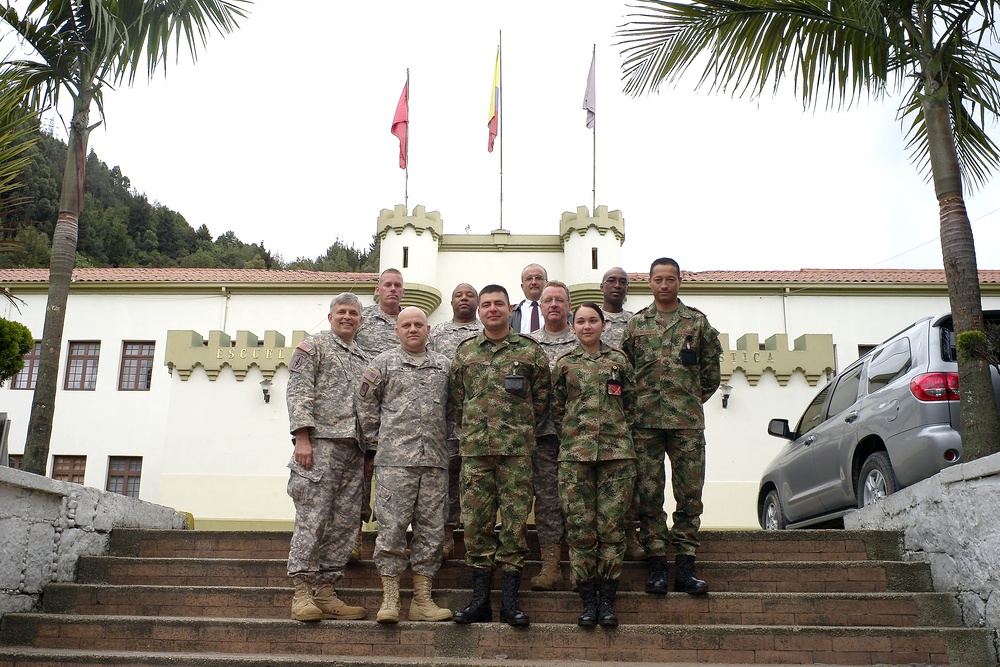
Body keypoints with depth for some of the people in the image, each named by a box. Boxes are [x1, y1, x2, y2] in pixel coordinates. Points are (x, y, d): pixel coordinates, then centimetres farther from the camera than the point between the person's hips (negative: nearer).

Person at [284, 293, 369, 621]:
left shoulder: (364, 360, 23)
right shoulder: (314, 345, 5)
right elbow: (298, 393, -5)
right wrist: (302, 437, -15)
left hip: (353, 449, 7)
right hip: (321, 443, -6)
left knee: (344, 523, 4)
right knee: (312, 518, -8)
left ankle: (325, 591, 10)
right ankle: (302, 593, -3)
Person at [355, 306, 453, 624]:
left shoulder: (444, 365, 15)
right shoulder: (383, 363, 6)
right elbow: (364, 403, 7)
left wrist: (446, 442, 12)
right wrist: (378, 441, 3)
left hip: (434, 460, 3)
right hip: (395, 460, -3)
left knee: (431, 529, 5)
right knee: (392, 528, -4)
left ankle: (422, 600, 13)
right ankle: (389, 600, 3)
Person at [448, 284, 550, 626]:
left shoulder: (530, 350, 6)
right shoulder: (465, 351, 12)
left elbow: (543, 394, 10)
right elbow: (455, 398, 18)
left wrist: (523, 427, 7)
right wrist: (470, 428, 10)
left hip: (517, 447, -2)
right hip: (475, 447, 2)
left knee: (515, 520, -1)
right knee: (475, 520, 2)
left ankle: (510, 601, 7)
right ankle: (480, 600, 11)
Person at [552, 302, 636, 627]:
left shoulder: (618, 359, 10)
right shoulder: (564, 363, 10)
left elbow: (630, 402, 15)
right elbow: (556, 408, 13)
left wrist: (618, 431, 10)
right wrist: (572, 436, 8)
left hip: (616, 451, 0)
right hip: (575, 454, 0)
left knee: (611, 525, -2)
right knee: (580, 526, -2)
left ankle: (607, 600, 7)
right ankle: (588, 600, 7)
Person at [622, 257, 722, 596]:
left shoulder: (697, 321, 9)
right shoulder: (635, 323, 10)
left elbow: (712, 367, 14)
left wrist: (696, 398, 11)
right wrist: (636, 402, 7)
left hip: (687, 420, 0)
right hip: (645, 420, 0)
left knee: (690, 493, 1)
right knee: (648, 493, 1)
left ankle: (685, 567, 7)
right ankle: (656, 565, 8)